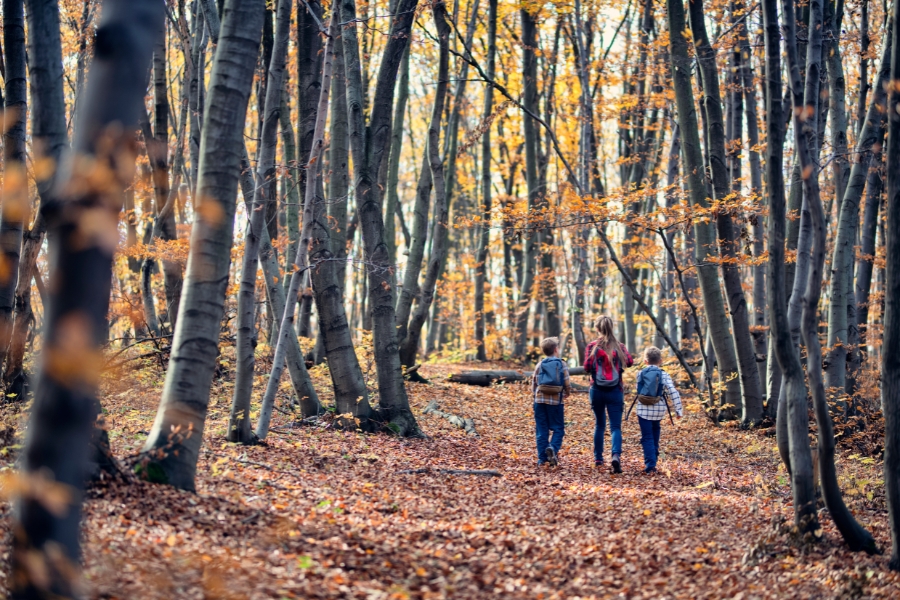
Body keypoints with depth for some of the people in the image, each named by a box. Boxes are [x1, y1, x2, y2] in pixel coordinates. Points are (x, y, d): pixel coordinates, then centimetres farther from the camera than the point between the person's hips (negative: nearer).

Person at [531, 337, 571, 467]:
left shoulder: (540, 365, 6)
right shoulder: (562, 365, -1)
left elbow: (533, 385, 8)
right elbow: (567, 385, -3)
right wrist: (565, 394, 17)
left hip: (540, 401, 2)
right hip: (556, 401, -2)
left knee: (541, 430, 7)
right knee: (558, 429, 5)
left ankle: (542, 458, 5)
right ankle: (553, 448, -21)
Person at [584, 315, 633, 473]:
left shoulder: (592, 346, -4)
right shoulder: (619, 346, -1)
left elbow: (587, 368, -9)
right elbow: (630, 362, -6)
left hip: (597, 390, 1)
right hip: (615, 391, -1)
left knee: (599, 425, 17)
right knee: (615, 426, -3)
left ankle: (598, 458, 21)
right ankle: (616, 455, -26)